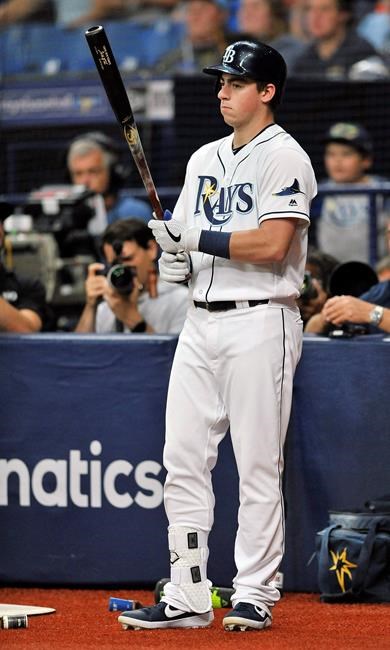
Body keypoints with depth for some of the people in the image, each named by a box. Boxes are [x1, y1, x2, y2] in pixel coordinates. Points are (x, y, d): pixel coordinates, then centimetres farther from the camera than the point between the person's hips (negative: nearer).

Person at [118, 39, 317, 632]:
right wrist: (173, 257, -2)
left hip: (259, 321, -8)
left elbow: (272, 244, -17)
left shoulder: (285, 156, -6)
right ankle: (187, 597, 7)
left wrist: (198, 239, -15)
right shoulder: (205, 159, 18)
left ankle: (254, 596, 1)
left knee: (257, 466, -4)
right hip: (201, 321, 8)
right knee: (183, 460, 4)